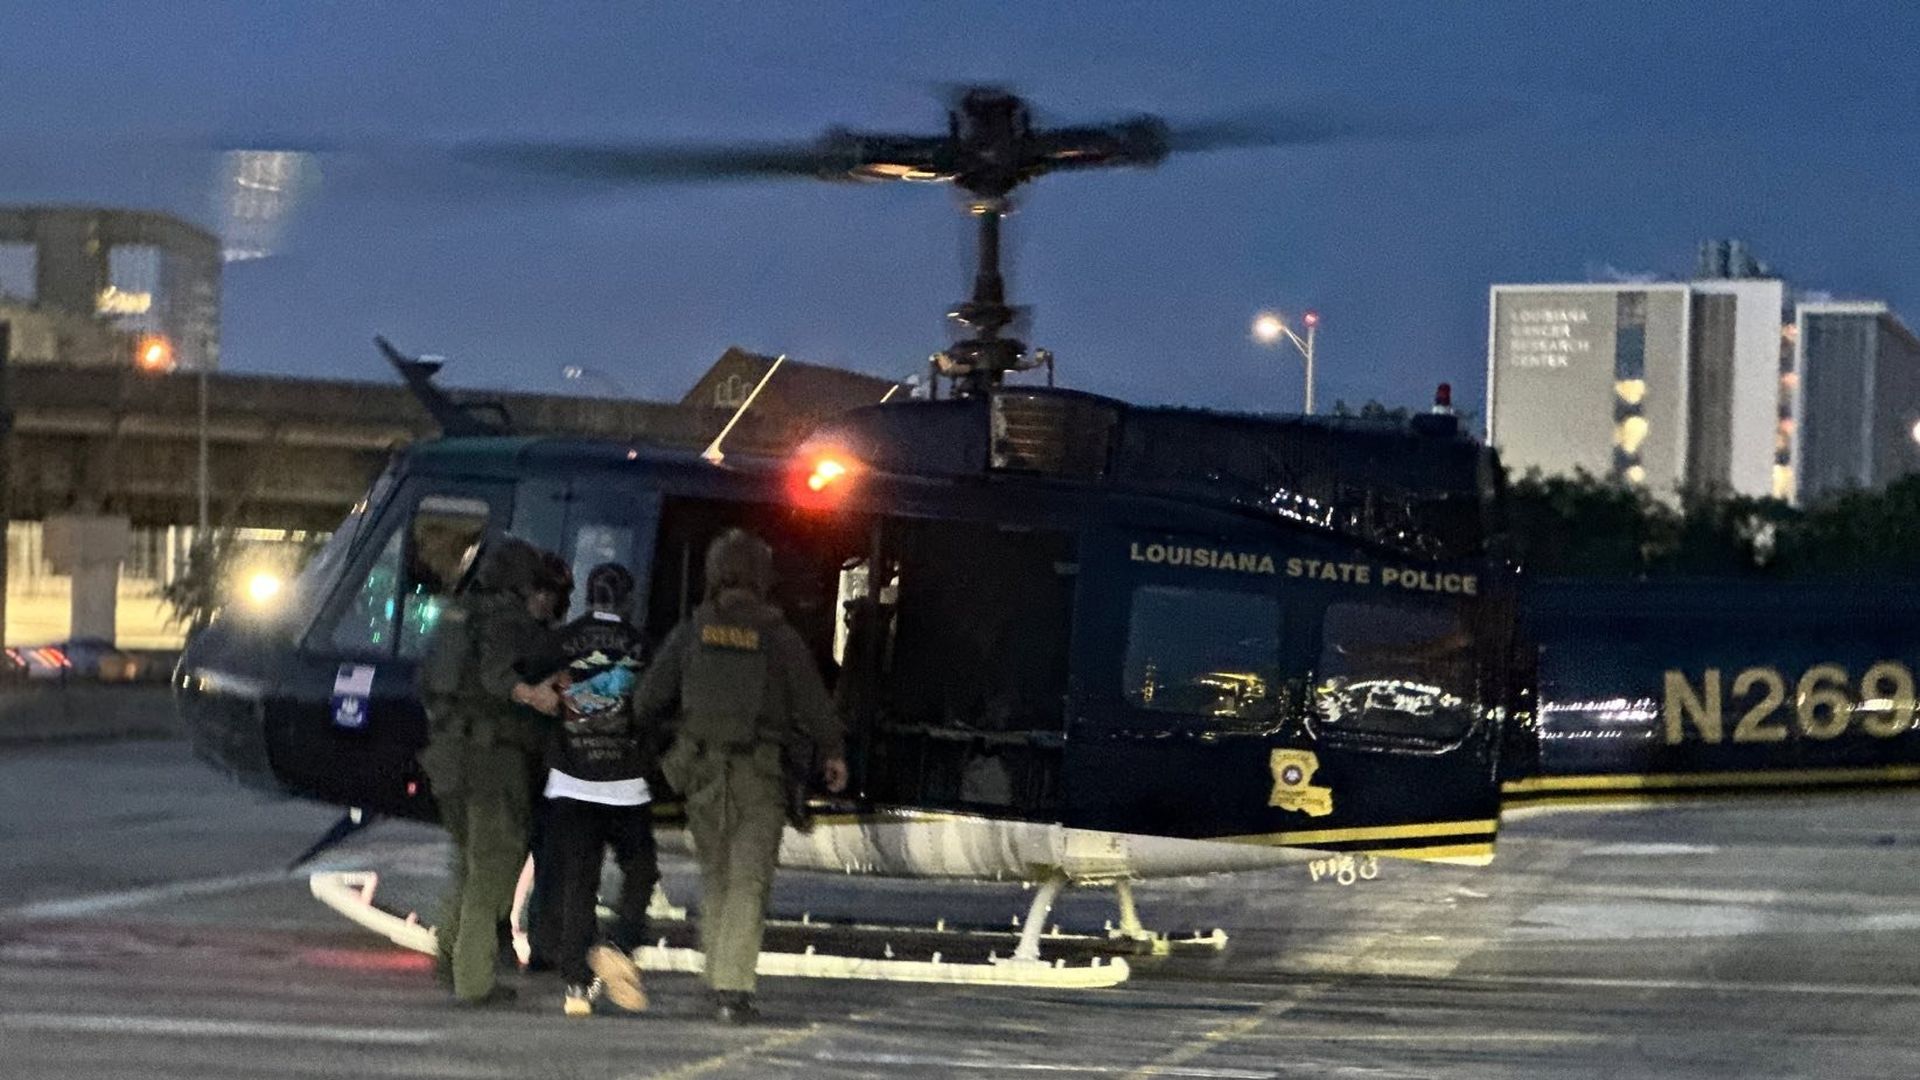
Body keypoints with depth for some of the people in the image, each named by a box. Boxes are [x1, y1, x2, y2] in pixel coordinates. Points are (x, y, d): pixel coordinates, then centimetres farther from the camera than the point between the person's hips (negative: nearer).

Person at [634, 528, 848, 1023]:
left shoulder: (692, 632, 2)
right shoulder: (777, 637, -4)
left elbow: (648, 699, 5)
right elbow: (812, 703, 0)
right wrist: (830, 754, 16)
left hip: (702, 765, 2)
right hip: (761, 772, -2)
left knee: (715, 875, 17)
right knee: (749, 880, -2)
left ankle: (718, 979, 19)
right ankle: (733, 986, -11)